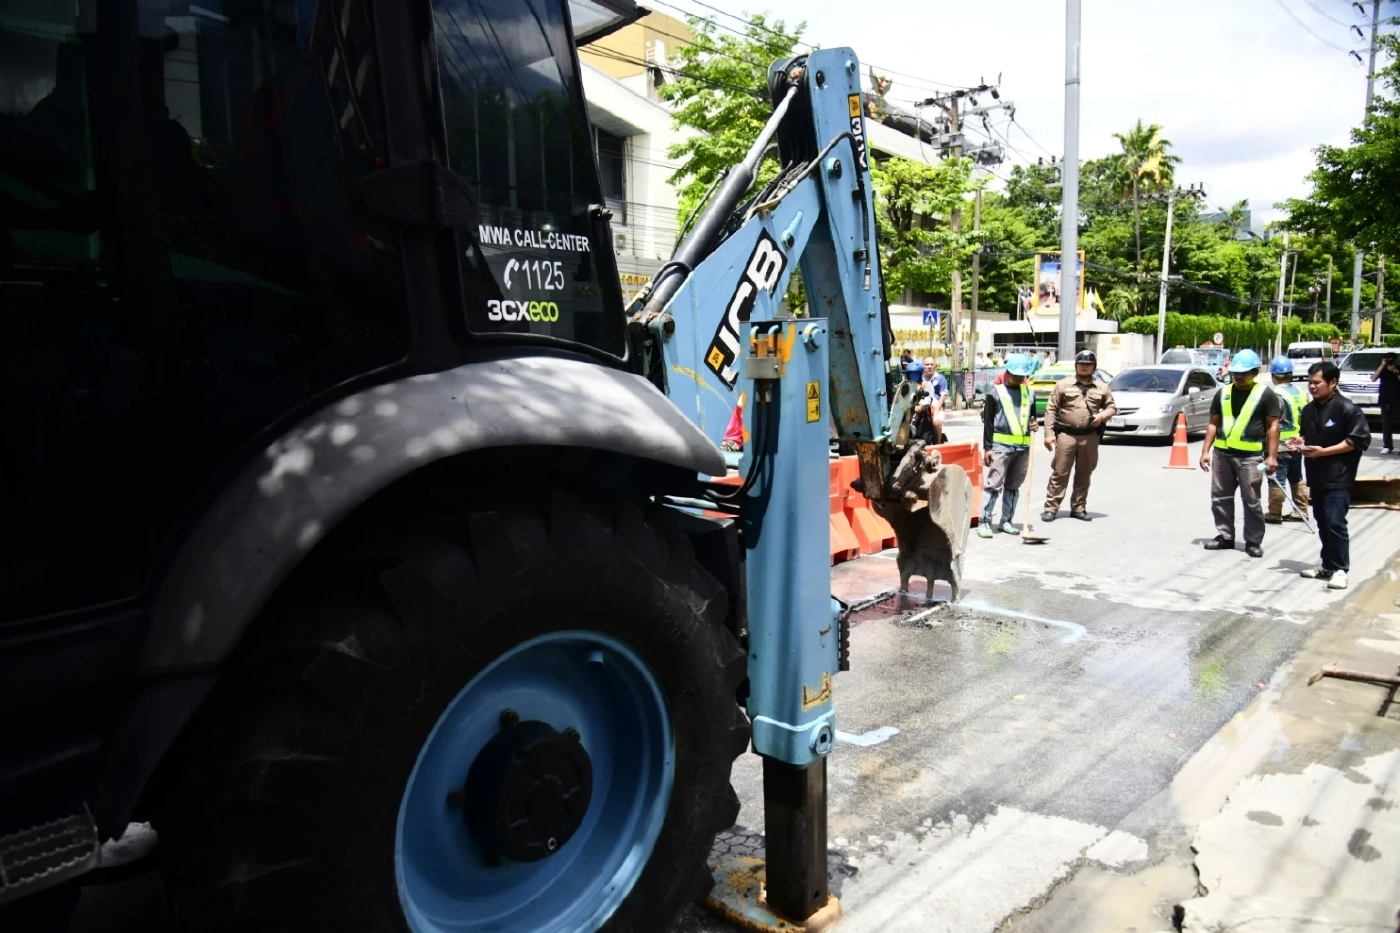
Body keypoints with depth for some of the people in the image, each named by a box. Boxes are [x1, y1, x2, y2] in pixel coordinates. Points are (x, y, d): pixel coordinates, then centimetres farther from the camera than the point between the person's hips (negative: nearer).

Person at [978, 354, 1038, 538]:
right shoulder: (996, 391, -1)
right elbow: (988, 421, -4)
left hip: (1023, 446, 5)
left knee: (1014, 485, 12)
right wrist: (987, 447, -10)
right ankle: (985, 522, -5)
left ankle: (1006, 521, 21)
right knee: (993, 484, -8)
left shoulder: (1029, 392, 13)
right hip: (1001, 445, -5)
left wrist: (1033, 425, 1)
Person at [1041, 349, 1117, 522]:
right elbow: (1051, 410, -1)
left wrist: (1102, 416, -7)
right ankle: (1051, 508, 1)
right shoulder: (1063, 384, 1)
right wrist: (1049, 433, -9)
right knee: (1059, 473, -3)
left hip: (1090, 437, 3)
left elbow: (1112, 407, 16)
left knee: (1084, 475, 10)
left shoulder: (1102, 387, 9)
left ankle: (1078, 508, 20)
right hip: (1066, 435, -3)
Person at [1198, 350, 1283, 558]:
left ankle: (1254, 541, 10)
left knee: (1251, 500, 0)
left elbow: (1273, 427, -2)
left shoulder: (1265, 394, 0)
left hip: (1250, 456, -4)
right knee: (1220, 497, 8)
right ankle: (1225, 536, 19)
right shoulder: (1223, 393, 11)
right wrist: (1206, 451, 7)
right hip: (1222, 453, 5)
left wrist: (1272, 456, -9)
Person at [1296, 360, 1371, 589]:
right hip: (1316, 475, 7)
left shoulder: (1346, 408, -11)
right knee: (1322, 523, 13)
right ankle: (1327, 564, 23)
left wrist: (1324, 451, -19)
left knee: (1335, 522, -9)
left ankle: (1340, 569, -1)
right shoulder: (1309, 409, 12)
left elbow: (1360, 439, -14)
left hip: (1338, 477, -7)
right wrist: (1301, 442, 3)